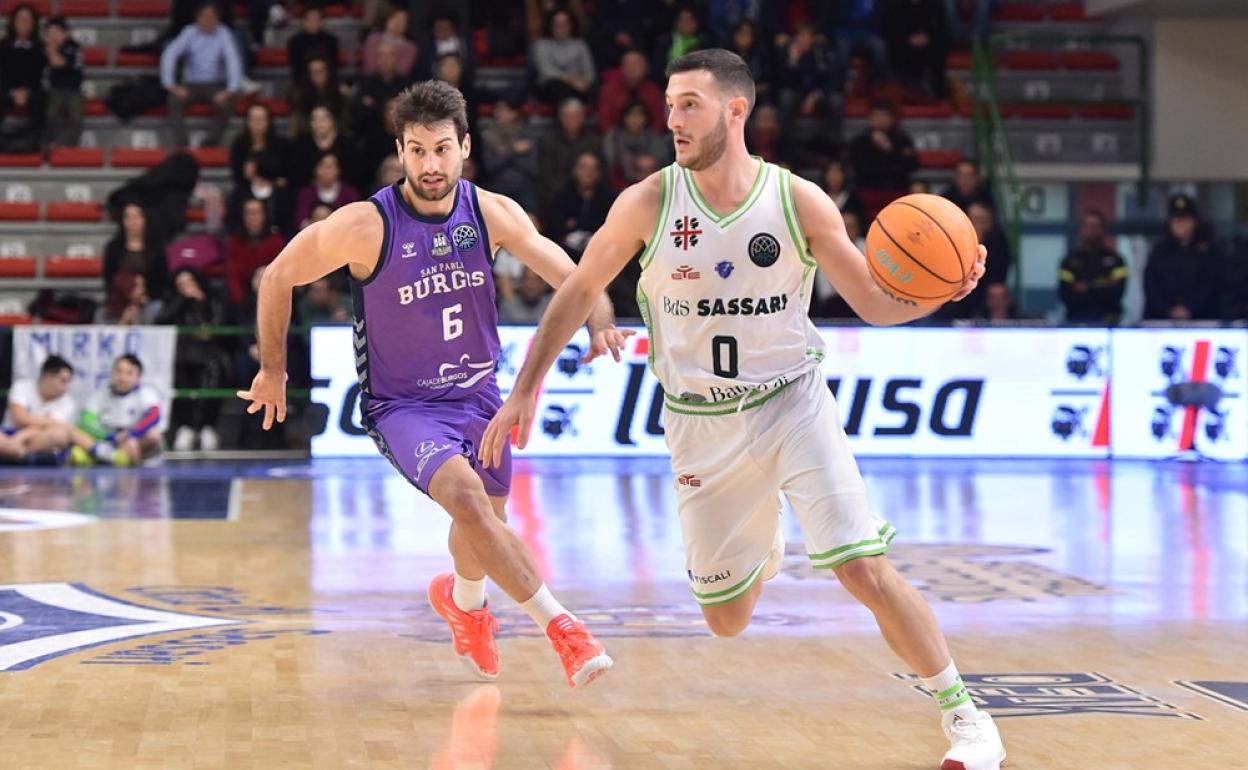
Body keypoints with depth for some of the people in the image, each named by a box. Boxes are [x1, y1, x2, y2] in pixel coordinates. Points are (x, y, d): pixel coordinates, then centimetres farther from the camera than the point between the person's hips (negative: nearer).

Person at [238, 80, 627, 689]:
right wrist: (273, 369, 1)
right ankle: (559, 627, -26)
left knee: (486, 520, 20)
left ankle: (463, 600, 55)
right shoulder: (366, 225, -20)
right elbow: (278, 277, -7)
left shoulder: (491, 213, -10)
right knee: (465, 494, -30)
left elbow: (566, 274, -14)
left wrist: (599, 320, -36)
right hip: (401, 405, -5)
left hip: (478, 394, 5)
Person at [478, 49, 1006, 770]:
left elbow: (876, 303, -4)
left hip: (793, 404, -2)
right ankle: (763, 546, 47)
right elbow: (578, 292, 2)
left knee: (867, 570, -17)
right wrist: (524, 391, 0)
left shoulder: (800, 202, -12)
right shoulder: (648, 204, -10)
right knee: (726, 619, 9)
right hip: (700, 424, 2)